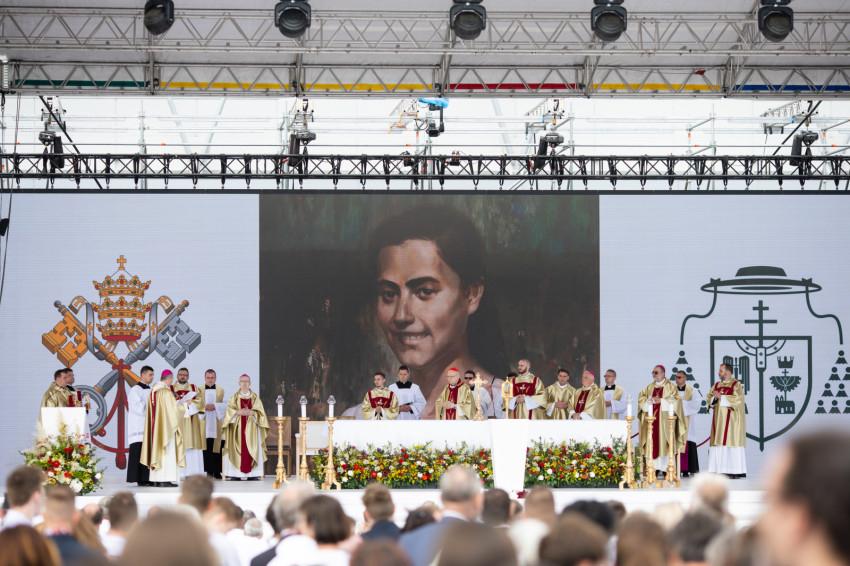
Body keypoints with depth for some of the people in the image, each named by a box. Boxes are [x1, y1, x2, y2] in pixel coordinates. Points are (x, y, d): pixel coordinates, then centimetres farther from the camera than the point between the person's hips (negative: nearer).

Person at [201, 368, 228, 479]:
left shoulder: (221, 390, 13)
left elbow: (225, 404, 5)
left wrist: (215, 406, -11)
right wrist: (205, 407, -15)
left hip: (218, 422, 1)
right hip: (205, 423, -1)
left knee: (218, 446, -3)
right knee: (207, 447, -6)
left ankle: (217, 471, 2)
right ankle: (209, 471, -6)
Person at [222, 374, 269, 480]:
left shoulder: (255, 397, 11)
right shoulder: (235, 397, 9)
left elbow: (260, 412, 5)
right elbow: (229, 411, 1)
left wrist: (251, 413, -13)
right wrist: (238, 412, -17)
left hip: (251, 427, 1)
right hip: (238, 427, -1)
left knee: (252, 449, -7)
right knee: (239, 447, -10)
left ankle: (253, 473, -8)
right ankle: (238, 472, -11)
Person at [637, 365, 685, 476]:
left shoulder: (670, 386, 4)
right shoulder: (649, 387, 18)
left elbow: (675, 400, -6)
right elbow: (641, 398, 13)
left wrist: (661, 401, -14)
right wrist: (649, 401, -7)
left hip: (664, 418, -4)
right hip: (652, 417, 4)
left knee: (664, 442, -9)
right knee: (653, 443, -2)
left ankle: (665, 469, -7)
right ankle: (656, 468, -1)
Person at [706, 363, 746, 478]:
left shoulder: (736, 385, -2)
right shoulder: (716, 385, 17)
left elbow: (737, 399, -14)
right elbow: (708, 398, 11)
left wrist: (721, 397, -16)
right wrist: (714, 398, -11)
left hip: (731, 419, -6)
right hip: (719, 419, 6)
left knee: (730, 442, -11)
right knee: (718, 443, 0)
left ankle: (734, 471, -11)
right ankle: (719, 470, 0)